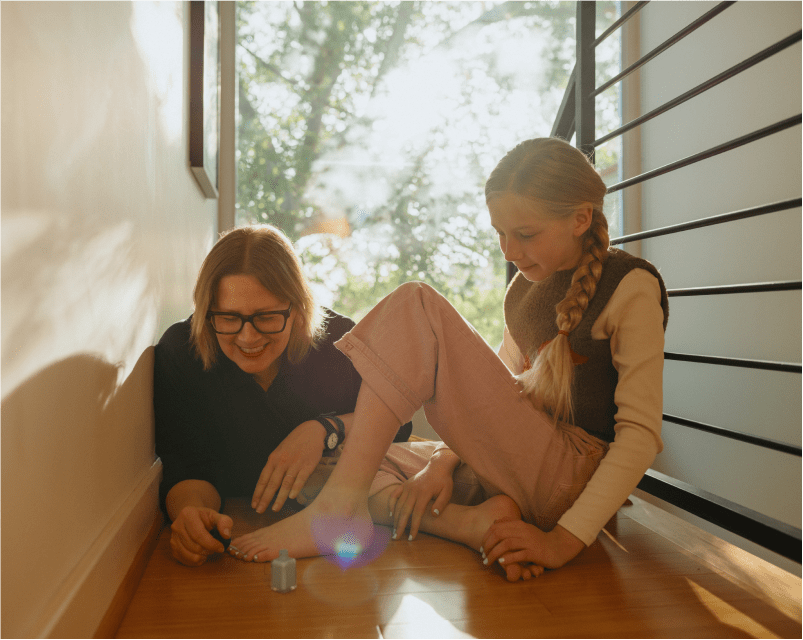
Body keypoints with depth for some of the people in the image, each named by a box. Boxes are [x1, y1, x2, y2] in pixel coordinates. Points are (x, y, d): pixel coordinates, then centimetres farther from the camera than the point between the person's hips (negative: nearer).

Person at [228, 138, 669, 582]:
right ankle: (474, 522, -16)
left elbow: (641, 433, -15)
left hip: (573, 480, -8)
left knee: (415, 308, -20)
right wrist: (444, 461, -1)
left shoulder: (631, 288, -7)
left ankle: (337, 511, -25)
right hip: (518, 470, 8)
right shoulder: (526, 287, 15)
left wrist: (565, 540, -23)